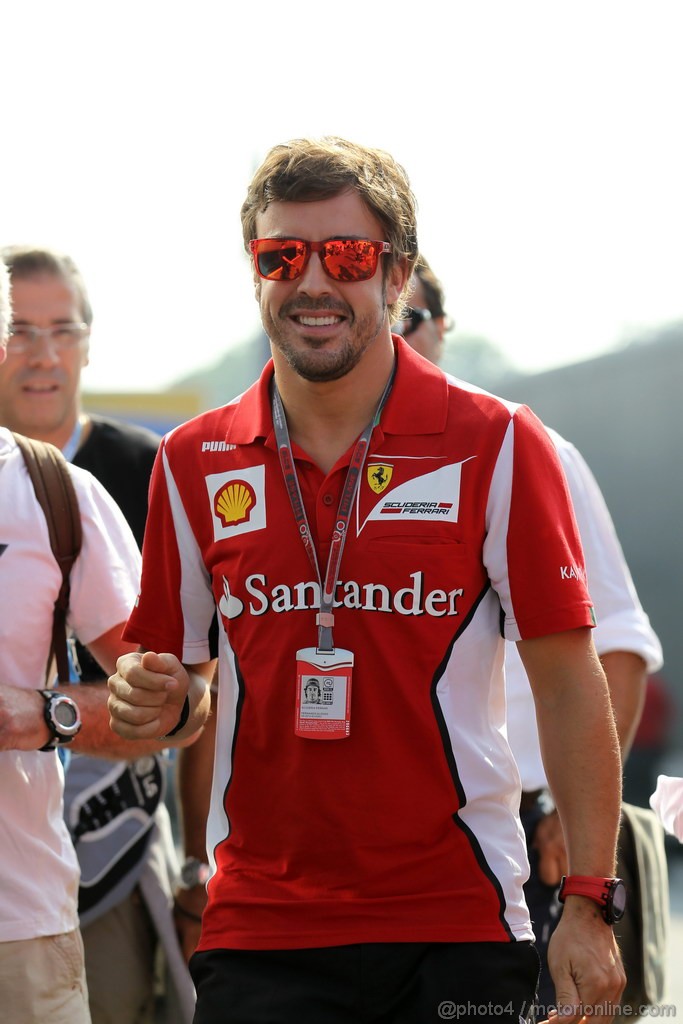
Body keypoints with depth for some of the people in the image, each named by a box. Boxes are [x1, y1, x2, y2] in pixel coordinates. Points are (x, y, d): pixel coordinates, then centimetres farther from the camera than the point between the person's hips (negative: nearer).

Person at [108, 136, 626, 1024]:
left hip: (456, 926, -2)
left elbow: (569, 687, -1)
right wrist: (163, 700, -8)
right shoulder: (195, 463, 6)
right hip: (258, 935, 2)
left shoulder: (497, 445, -2)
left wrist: (588, 903, -7)